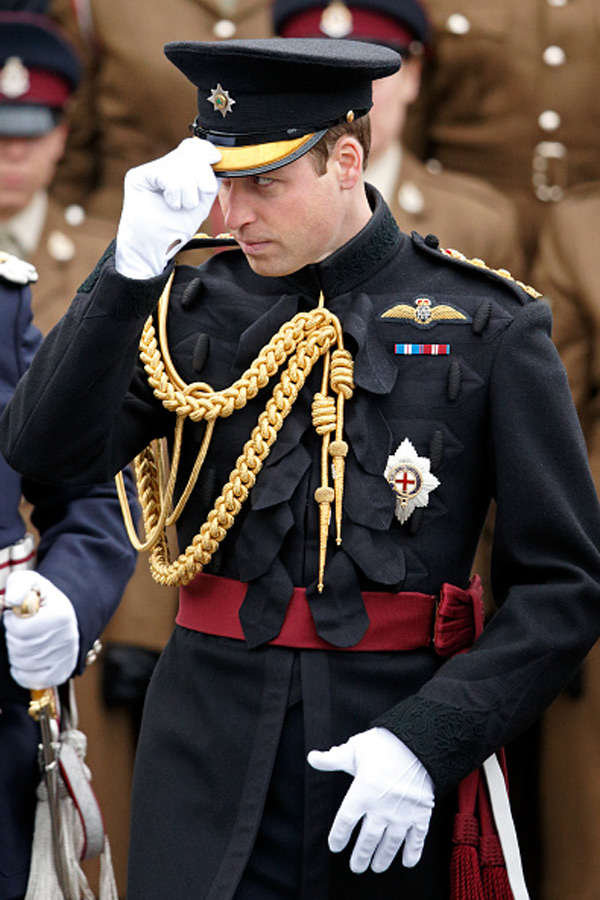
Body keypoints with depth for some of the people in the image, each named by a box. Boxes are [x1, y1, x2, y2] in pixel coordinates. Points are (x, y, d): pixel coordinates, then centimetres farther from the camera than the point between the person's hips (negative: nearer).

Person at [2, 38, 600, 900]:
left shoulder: (488, 328, -1)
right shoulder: (194, 309, 6)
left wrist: (427, 743, -14)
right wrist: (134, 261, -17)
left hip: (393, 740, -1)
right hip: (210, 743, 1)